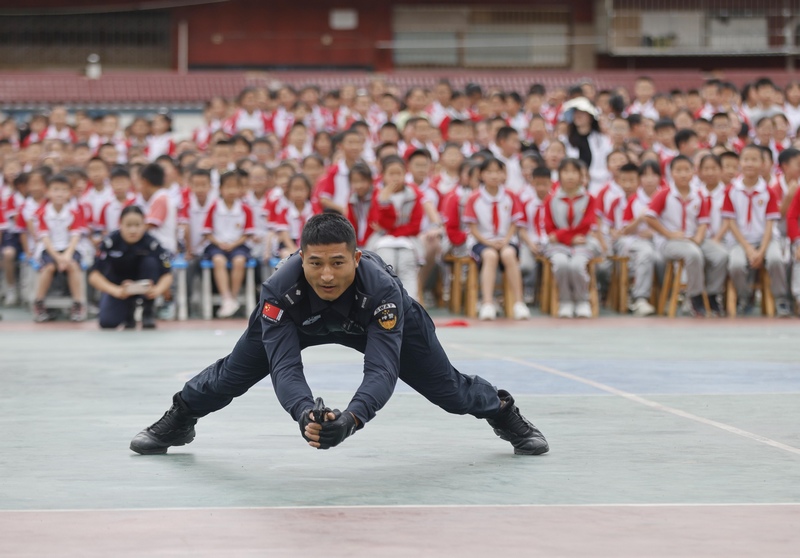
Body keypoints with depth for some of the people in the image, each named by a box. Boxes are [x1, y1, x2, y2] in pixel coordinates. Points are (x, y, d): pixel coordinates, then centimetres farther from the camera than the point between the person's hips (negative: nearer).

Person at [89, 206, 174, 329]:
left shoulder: (151, 243, -24)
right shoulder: (110, 242, -24)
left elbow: (167, 276, -21)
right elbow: (94, 276, -26)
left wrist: (157, 290, -44)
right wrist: (117, 291, -43)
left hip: (144, 287, 0)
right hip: (117, 285, 0)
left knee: (150, 262, -29)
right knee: (107, 322, -22)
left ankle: (147, 312, -13)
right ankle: (128, 308, 13)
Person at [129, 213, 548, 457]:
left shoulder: (381, 288, -46)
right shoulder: (280, 290, -43)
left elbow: (381, 371, -50)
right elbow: (285, 367, -46)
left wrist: (351, 418, -69)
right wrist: (304, 414, -67)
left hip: (381, 319, -1)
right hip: (297, 318, 1)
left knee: (446, 387, 3)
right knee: (233, 375, 3)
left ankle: (505, 414, 35)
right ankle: (178, 419, 34)